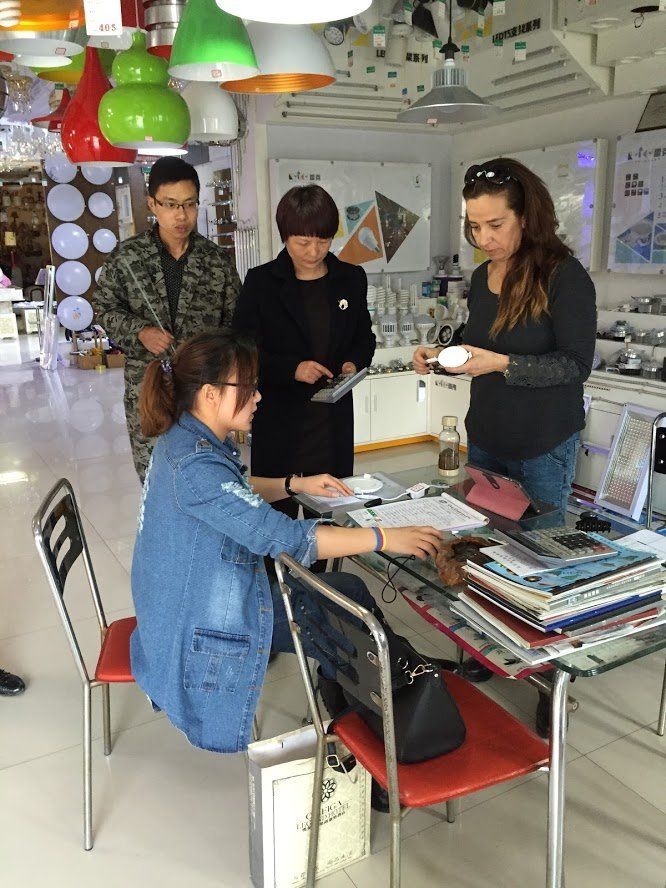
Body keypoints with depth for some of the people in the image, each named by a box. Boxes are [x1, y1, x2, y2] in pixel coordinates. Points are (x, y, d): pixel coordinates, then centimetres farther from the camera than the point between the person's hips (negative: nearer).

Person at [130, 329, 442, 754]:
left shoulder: (189, 436, 0)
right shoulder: (194, 464, -31)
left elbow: (234, 493, 20)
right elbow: (282, 538, -34)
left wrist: (294, 484, 7)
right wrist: (384, 538, -30)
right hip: (203, 624, -9)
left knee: (347, 589, 4)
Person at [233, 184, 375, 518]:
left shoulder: (351, 278, 6)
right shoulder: (261, 282, -3)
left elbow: (364, 337, 16)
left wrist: (354, 363, -5)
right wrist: (292, 368, -19)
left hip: (334, 417, 3)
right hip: (278, 419, -2)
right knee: (277, 508, 4)